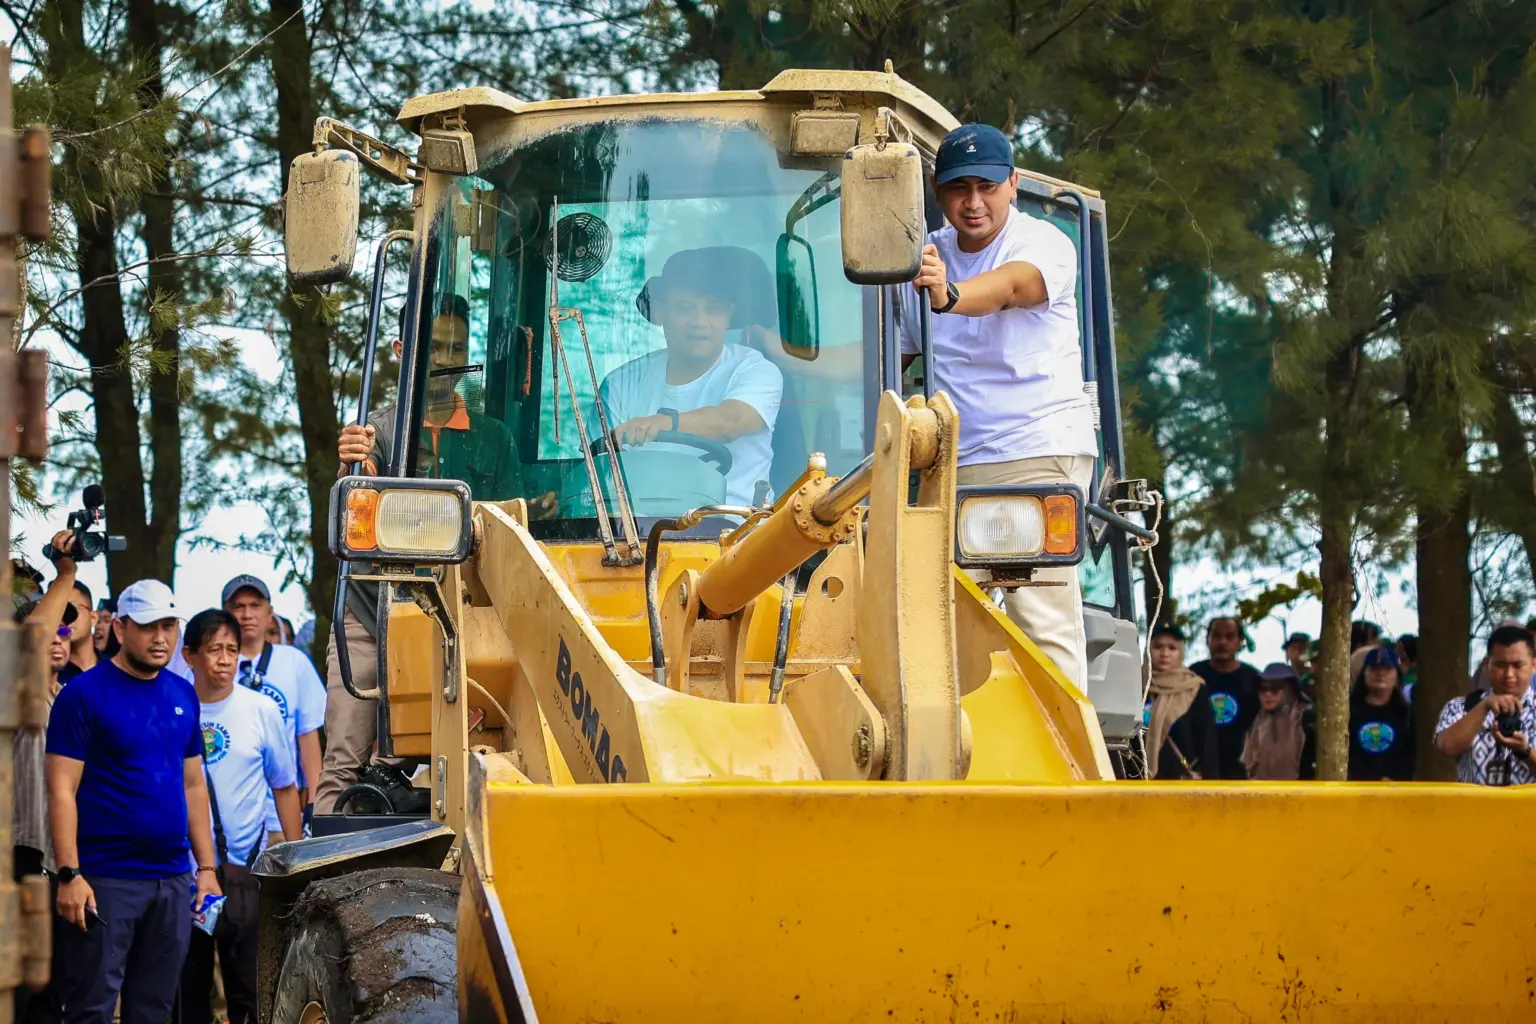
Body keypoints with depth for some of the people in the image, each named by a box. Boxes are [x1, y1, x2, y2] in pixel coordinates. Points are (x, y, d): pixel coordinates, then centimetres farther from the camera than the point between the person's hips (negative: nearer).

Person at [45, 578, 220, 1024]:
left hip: (173, 882, 6)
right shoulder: (85, 694, -7)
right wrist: (69, 875, -16)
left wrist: (207, 867, 12)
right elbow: (62, 790, -10)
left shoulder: (183, 695, 12)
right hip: (105, 881, -6)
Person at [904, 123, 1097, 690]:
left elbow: (1012, 284, -30)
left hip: (1041, 454, -6)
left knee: (1042, 620, -13)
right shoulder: (923, 259, 11)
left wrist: (950, 296, -51)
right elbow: (897, 355, 20)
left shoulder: (1045, 244, -7)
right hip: (953, 466, 6)